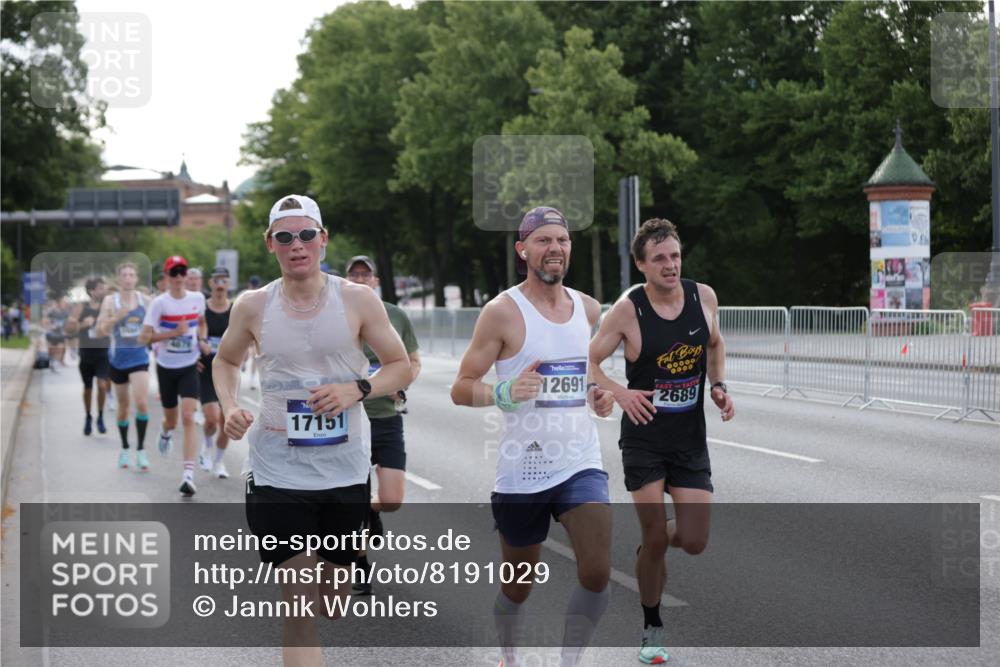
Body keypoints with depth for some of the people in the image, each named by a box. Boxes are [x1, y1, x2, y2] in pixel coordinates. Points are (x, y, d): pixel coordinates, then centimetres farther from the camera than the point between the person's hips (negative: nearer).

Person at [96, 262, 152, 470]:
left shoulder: (145, 300, 1)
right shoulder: (110, 301, -3)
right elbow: (100, 331, -8)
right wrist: (116, 317, -22)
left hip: (139, 357, 0)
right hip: (118, 358, 0)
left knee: (142, 403, -17)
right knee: (123, 406, 11)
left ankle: (140, 450, -9)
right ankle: (124, 449, 29)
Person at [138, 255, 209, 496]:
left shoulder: (198, 298, 0)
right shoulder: (159, 303, -10)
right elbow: (144, 338, -14)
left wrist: (201, 341, 2)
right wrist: (173, 333, -21)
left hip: (189, 367, 1)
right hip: (166, 368, -1)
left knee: (188, 418, -16)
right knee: (172, 420, 14)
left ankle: (188, 475, -19)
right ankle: (165, 432, 54)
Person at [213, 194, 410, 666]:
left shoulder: (358, 300, -4)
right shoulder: (253, 306, -1)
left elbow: (400, 366, 3)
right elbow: (225, 361, 17)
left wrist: (356, 389, -15)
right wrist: (229, 407, -3)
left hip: (345, 472, 1)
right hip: (278, 473, -1)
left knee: (334, 598, 14)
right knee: (299, 605, -7)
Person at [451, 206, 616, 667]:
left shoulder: (589, 309, 7)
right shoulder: (502, 312, -8)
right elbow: (461, 389, -7)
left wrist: (600, 395, 3)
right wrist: (505, 393, -25)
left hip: (580, 464, 3)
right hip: (521, 470, -3)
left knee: (597, 573, -16)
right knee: (518, 586, 11)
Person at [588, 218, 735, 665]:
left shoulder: (703, 297, -3)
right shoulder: (627, 310, -13)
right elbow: (588, 361, -6)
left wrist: (719, 385, 1)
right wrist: (620, 393, -22)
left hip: (691, 439, 3)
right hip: (644, 438, -3)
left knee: (694, 542, -3)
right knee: (655, 541, -2)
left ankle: (654, 538, 33)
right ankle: (651, 629, 18)